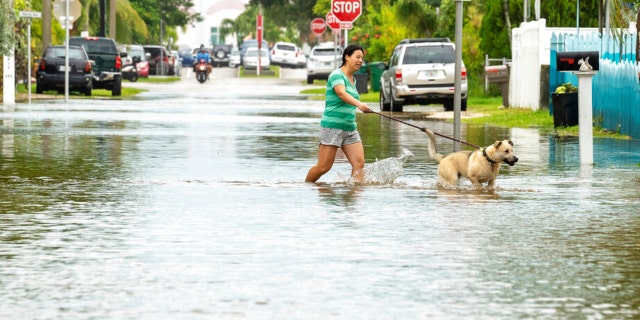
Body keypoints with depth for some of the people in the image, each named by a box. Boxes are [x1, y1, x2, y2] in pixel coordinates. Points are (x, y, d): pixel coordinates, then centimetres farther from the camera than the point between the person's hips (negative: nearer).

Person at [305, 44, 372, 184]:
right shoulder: (337, 75, -10)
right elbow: (341, 94, -30)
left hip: (350, 127, 8)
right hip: (332, 126, -8)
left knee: (359, 163, -9)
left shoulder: (352, 80, 17)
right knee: (324, 166, -5)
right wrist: (358, 104, -47)